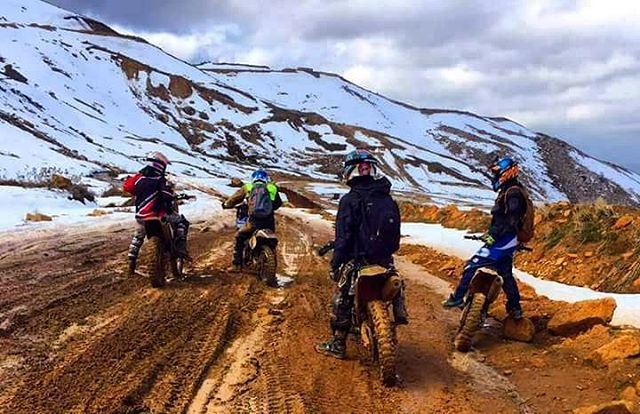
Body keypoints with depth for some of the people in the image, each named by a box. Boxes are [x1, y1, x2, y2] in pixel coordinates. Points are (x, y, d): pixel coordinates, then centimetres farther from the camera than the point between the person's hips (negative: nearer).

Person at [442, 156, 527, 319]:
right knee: (506, 274, 18)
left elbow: (512, 220, -26)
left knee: (472, 265, -10)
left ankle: (458, 298, -8)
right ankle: (515, 308, 25)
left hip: (502, 241, -11)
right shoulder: (509, 191, 15)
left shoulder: (513, 193, -17)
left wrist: (494, 235, -28)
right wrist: (491, 232, 24)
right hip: (508, 241, 11)